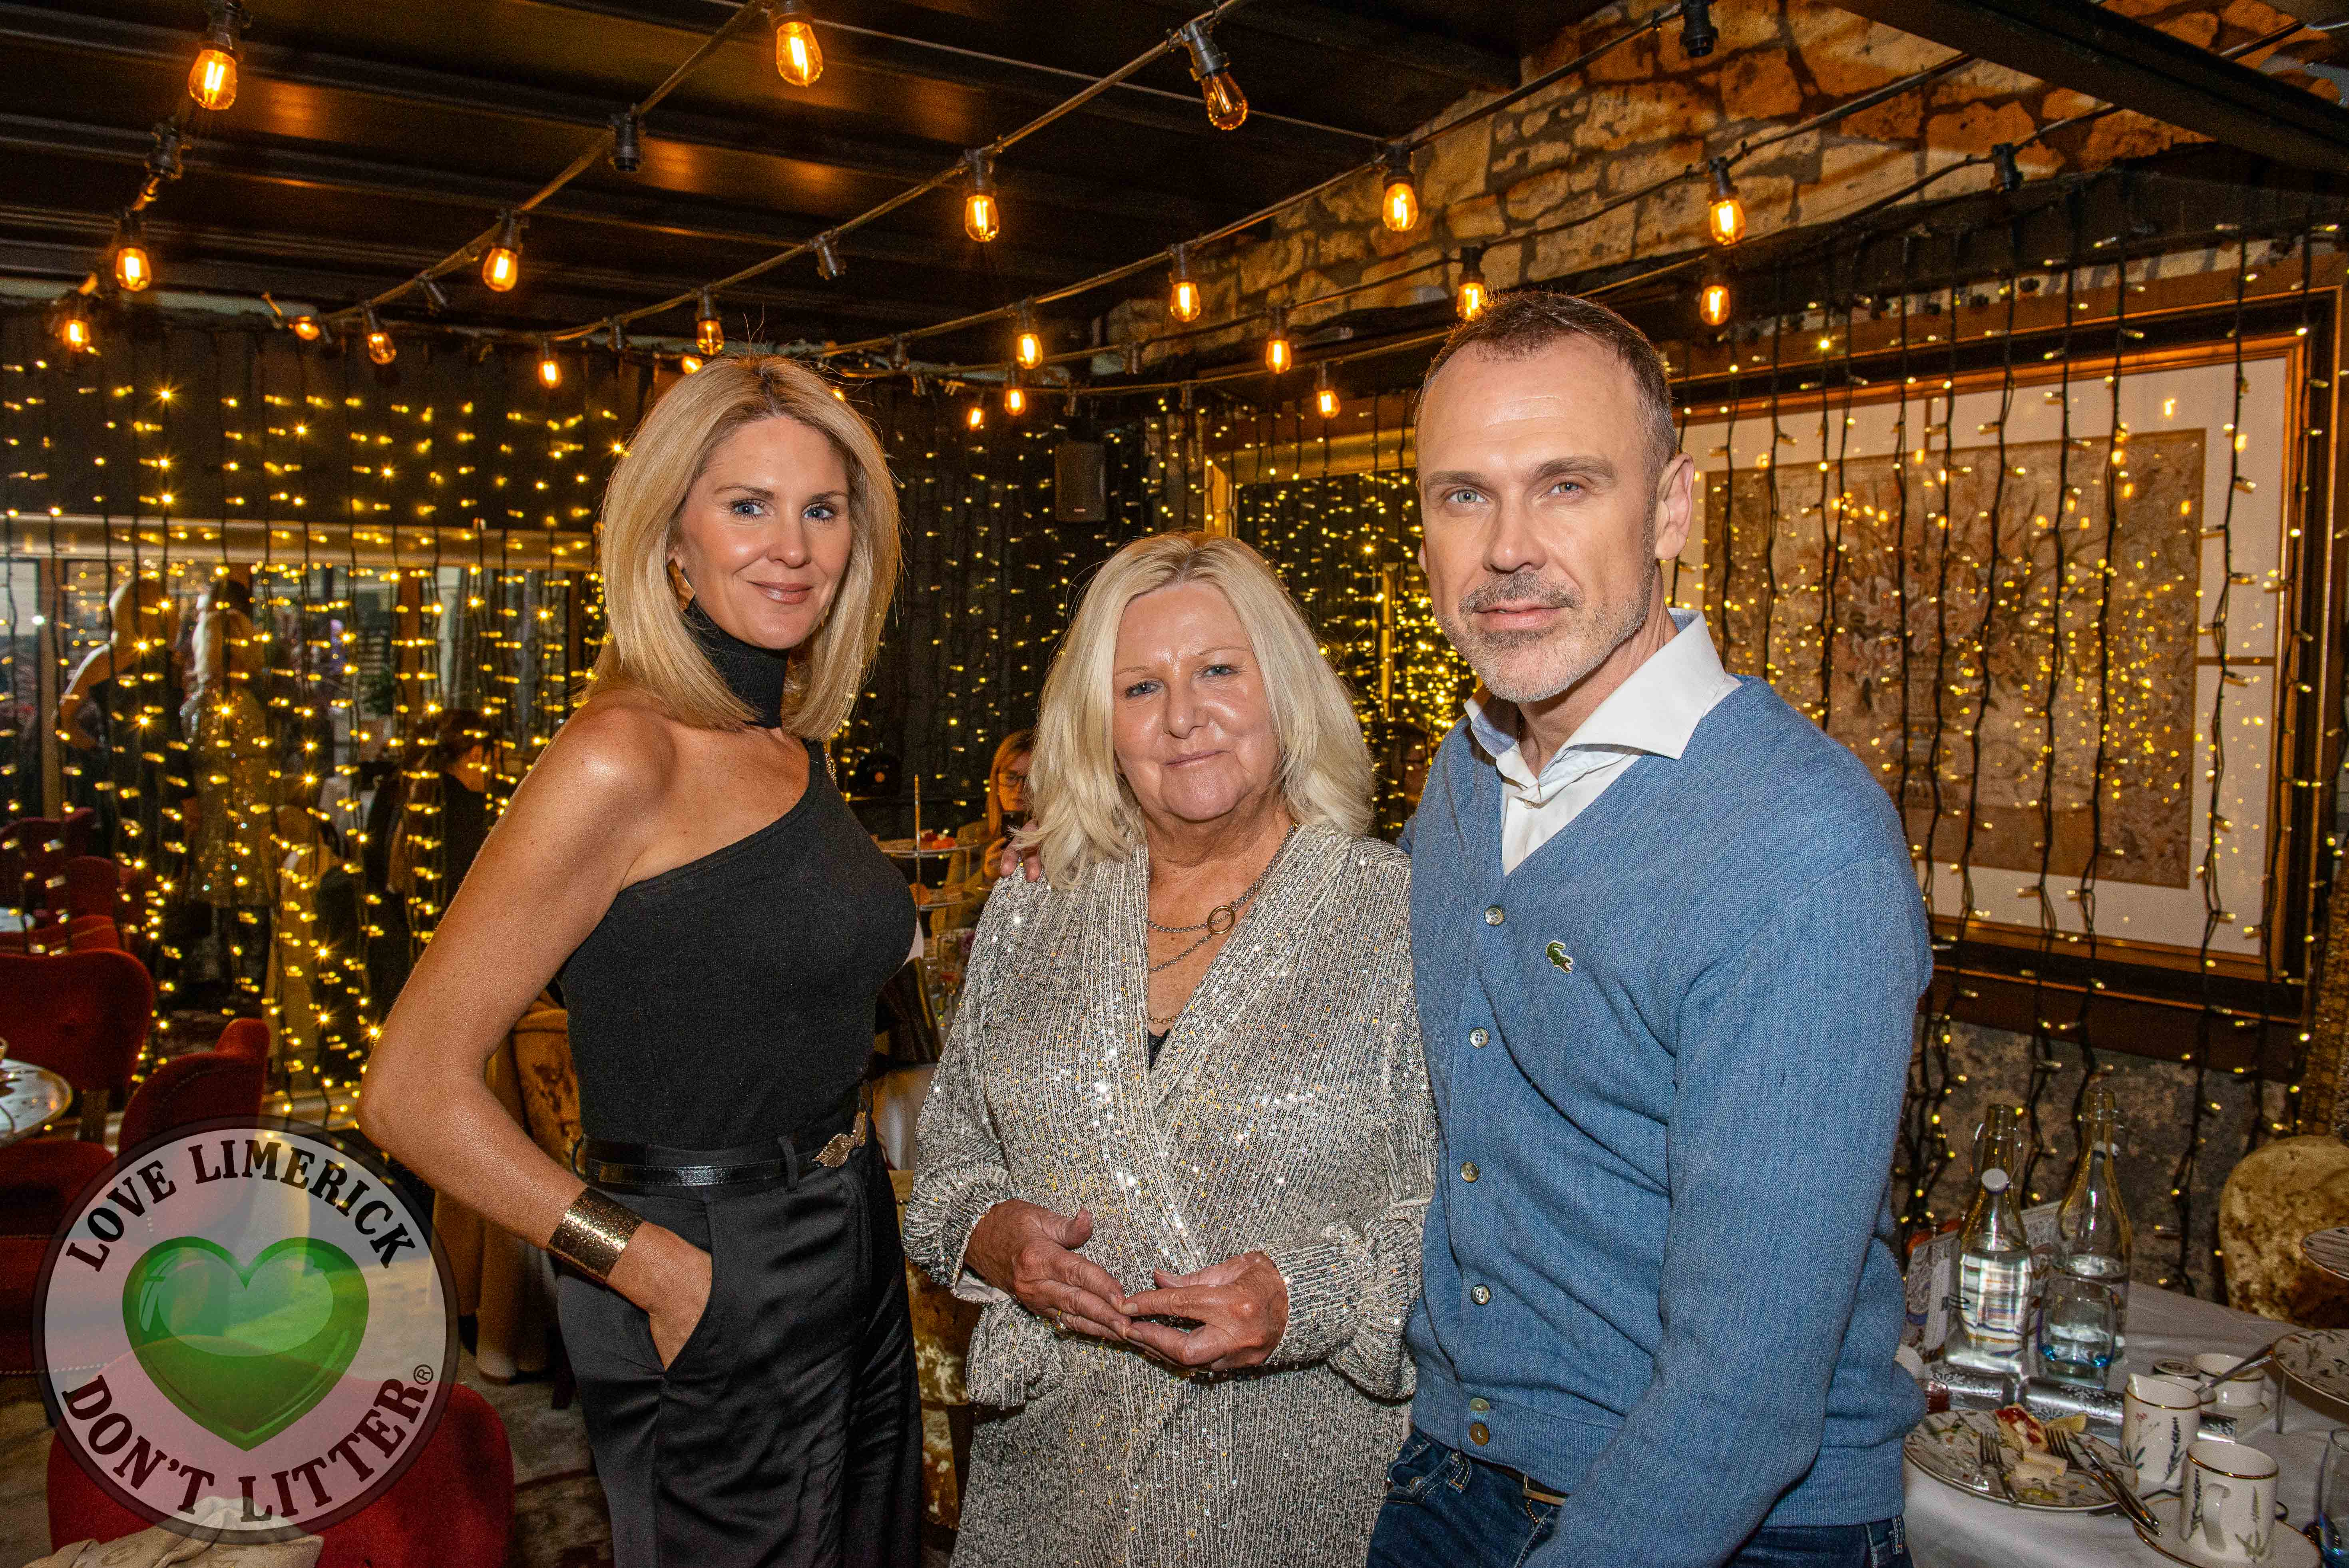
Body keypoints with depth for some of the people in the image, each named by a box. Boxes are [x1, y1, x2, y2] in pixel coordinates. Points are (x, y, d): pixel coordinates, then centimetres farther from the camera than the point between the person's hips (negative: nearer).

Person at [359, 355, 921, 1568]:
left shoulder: (787, 748, 6)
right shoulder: (625, 756, -19)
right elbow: (411, 1091, -20)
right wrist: (665, 1272, -17)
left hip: (849, 1264, 8)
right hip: (719, 1312, -8)